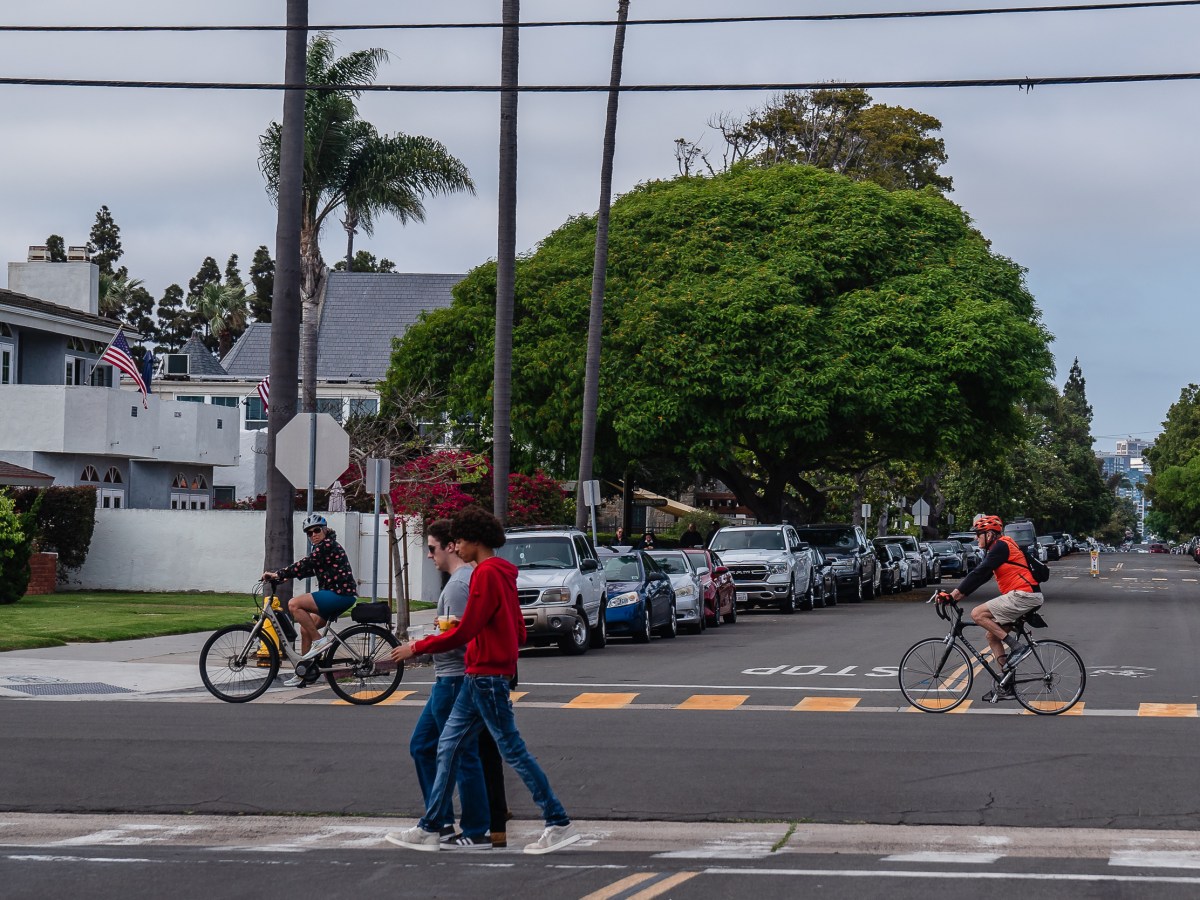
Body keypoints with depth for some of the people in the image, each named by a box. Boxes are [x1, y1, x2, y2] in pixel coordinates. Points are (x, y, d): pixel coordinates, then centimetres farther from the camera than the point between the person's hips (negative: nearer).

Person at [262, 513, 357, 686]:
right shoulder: (322, 547, 21)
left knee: (294, 604, -18)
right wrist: (285, 576, 9)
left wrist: (279, 574, -19)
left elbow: (305, 564, -18)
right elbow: (309, 569, 19)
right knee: (305, 628, 14)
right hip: (339, 595, 10)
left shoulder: (328, 545, -10)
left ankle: (319, 641, -12)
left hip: (340, 594, -10)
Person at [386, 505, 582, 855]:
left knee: (513, 750, -6)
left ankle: (560, 824, -1)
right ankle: (428, 829, 15)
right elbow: (518, 632, 18)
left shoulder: (487, 573, -16)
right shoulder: (503, 572, 15)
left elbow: (464, 631, -19)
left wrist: (417, 647, -10)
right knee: (448, 747, 11)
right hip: (479, 677, 10)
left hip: (487, 676, -10)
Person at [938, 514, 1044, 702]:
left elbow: (979, 573, -17)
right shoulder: (998, 548, 21)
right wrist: (958, 595, 10)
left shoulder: (1001, 546, -10)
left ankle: (1014, 645, -12)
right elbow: (981, 576, 19)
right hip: (1023, 596, 10)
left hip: (1023, 595, -10)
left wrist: (954, 594, -16)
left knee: (977, 614, -14)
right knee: (992, 635, 11)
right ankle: (1006, 687, 11)